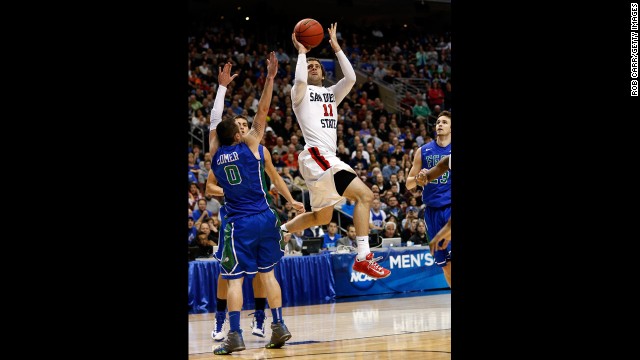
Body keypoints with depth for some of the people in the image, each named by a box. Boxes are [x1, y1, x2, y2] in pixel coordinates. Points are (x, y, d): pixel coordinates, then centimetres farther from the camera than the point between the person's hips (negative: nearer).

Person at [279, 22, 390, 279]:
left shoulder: (331, 93, 24)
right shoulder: (301, 92, 5)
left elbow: (350, 78, 6)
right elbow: (300, 80, -20)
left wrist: (335, 47, 8)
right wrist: (301, 51, -5)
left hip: (327, 159, 9)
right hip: (316, 156, -9)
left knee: (321, 217, 16)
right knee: (364, 195, -20)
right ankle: (363, 257, -25)